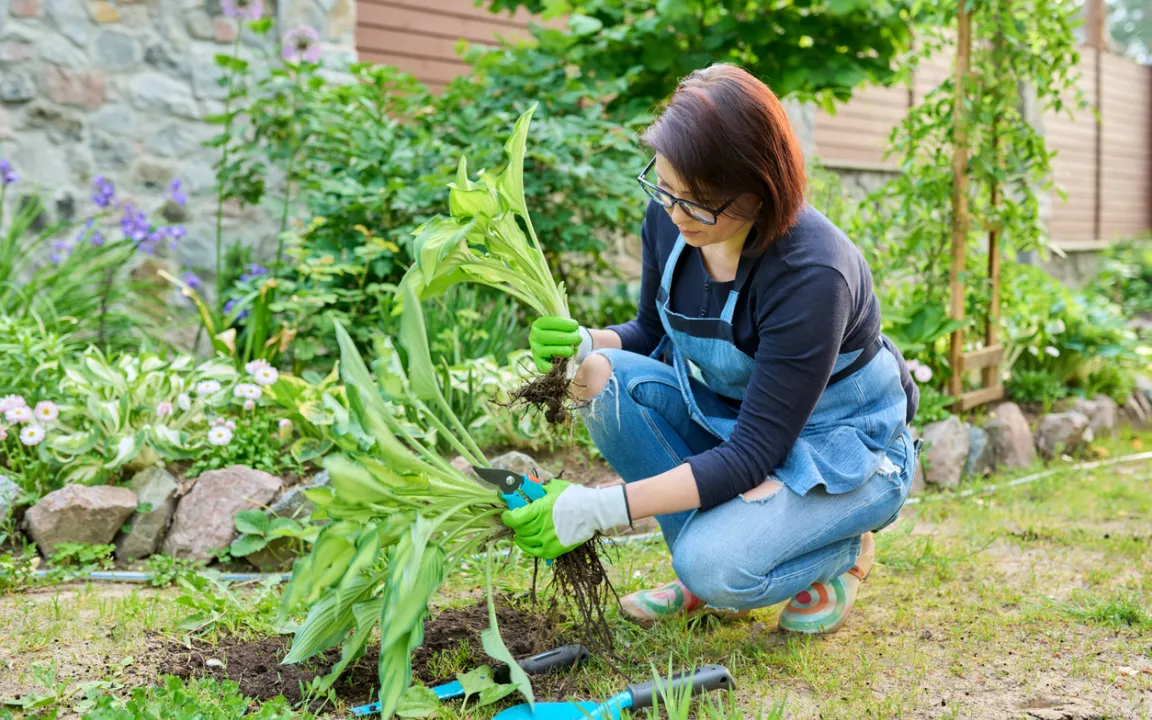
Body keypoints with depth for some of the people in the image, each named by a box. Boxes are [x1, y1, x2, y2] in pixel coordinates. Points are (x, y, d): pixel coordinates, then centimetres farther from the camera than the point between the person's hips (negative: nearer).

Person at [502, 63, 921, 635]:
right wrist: (586, 346, -19)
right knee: (609, 379, -20)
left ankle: (841, 551, 3)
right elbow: (653, 333, 5)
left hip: (845, 451, -7)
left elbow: (753, 456, -31)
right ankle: (707, 572, -4)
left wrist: (602, 508, -37)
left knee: (715, 564, -32)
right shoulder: (668, 220, -13)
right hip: (729, 419, 7)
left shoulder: (812, 275, -33)